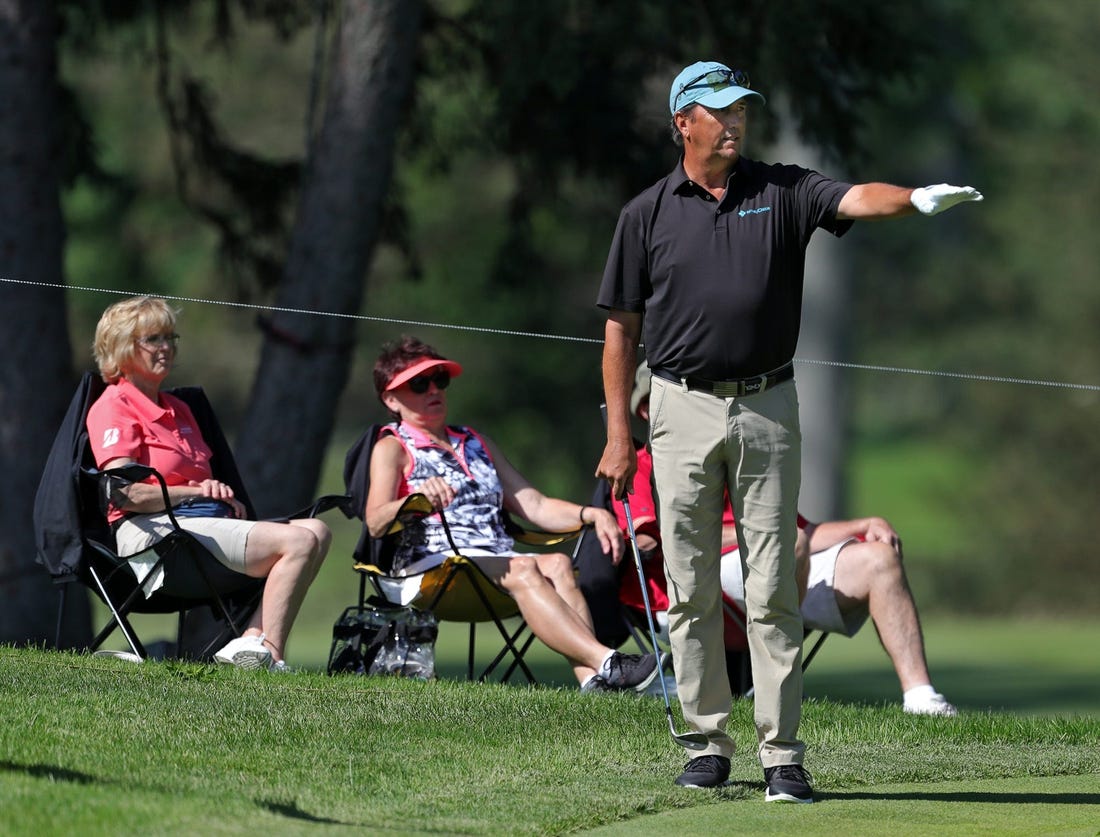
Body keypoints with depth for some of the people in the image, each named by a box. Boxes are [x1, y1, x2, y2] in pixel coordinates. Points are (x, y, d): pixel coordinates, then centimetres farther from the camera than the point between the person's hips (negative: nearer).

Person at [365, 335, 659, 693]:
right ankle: (606, 663, -51)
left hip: (497, 561, 6)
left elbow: (534, 505, 23)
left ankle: (591, 678, -49)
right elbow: (375, 523, -8)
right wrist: (417, 497, -30)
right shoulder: (392, 449, 10)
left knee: (557, 564, -27)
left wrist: (592, 515, 4)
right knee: (523, 569, -33)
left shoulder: (476, 444, 29)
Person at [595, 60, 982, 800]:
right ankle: (710, 742, 12)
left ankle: (783, 752, -2)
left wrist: (917, 200, -35)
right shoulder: (648, 214, 5)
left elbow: (855, 200, -14)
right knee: (691, 592, 3)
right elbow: (621, 328, 7)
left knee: (773, 591, -2)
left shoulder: (782, 192, 5)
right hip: (683, 410, 0)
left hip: (766, 408, 0)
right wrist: (619, 432, 1)